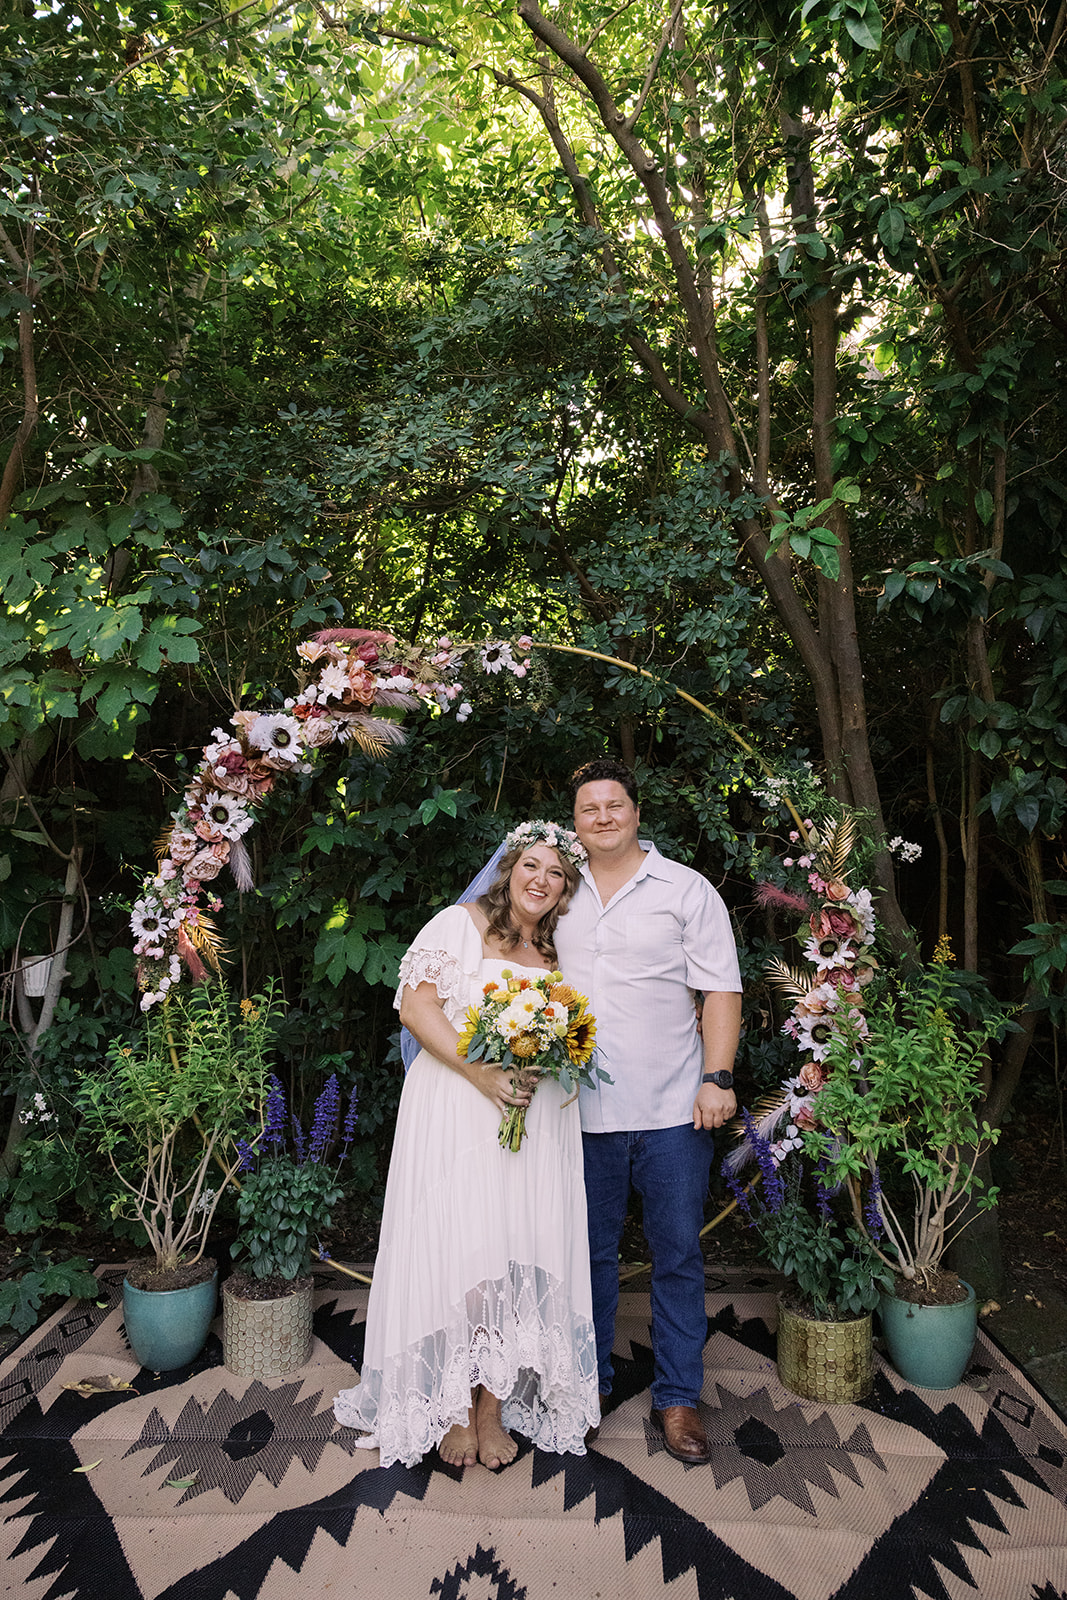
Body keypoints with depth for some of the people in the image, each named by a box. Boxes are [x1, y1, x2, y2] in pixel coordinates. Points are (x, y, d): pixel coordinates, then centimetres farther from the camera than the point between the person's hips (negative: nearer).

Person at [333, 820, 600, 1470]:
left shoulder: (561, 953, 16)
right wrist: (480, 1073, -17)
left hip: (537, 1117, 4)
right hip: (457, 1111, -4)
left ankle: (495, 1405, 18)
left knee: (519, 1254, 3)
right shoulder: (460, 924, 0)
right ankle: (456, 1406, 14)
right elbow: (417, 1007, -8)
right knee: (461, 1249, -4)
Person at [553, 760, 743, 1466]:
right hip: (583, 1109, 3)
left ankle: (678, 1398, 24)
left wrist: (718, 1077, -11)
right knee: (591, 1251, 15)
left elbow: (721, 989, -3)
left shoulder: (686, 889, -1)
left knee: (678, 1255, 7)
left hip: (671, 1109, -2)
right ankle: (589, 1381, 33)